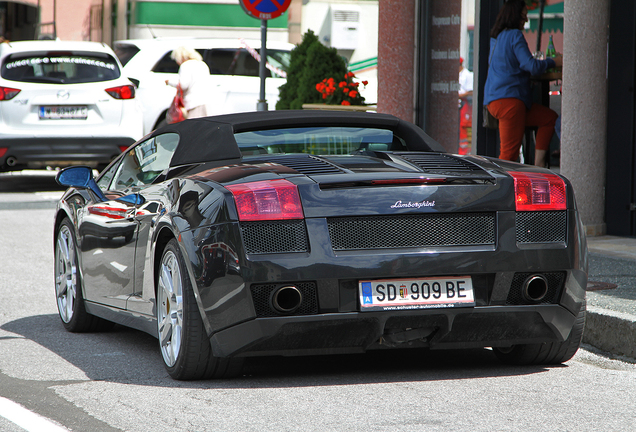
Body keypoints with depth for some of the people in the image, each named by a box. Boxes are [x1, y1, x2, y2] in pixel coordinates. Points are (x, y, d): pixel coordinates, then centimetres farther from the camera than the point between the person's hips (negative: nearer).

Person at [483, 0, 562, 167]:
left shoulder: (496, 38, 18)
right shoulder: (515, 35, -9)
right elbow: (531, 66, -14)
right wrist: (553, 62, 0)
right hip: (508, 99, -10)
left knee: (550, 118, 14)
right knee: (509, 153, -10)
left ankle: (538, 165, 7)